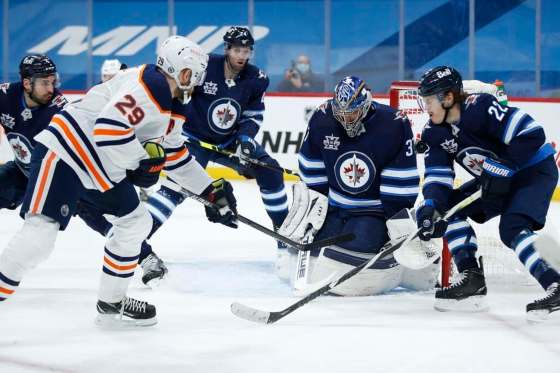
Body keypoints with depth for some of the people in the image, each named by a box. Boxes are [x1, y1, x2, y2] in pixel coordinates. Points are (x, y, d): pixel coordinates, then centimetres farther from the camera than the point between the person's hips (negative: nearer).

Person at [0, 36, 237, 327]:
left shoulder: (165, 103, 16)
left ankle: (110, 304, 25)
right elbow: (108, 127, -30)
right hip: (64, 153, -11)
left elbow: (175, 155, 25)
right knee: (40, 233, -20)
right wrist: (144, 157, -17)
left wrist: (212, 191, 25)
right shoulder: (147, 85, -18)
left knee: (136, 223, 16)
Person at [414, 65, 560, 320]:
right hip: (497, 180, 9)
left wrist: (501, 167, -27)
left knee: (511, 228, -29)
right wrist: (430, 208, -22)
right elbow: (438, 174, -4)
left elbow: (532, 134, -30)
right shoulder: (435, 133, -1)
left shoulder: (481, 107, -26)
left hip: (535, 169, -9)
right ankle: (473, 282, -2)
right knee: (447, 206, 2)